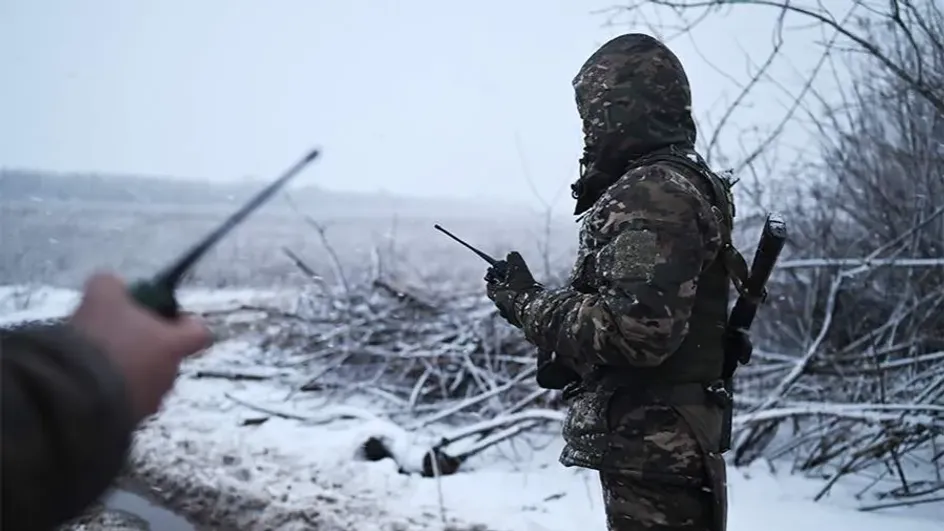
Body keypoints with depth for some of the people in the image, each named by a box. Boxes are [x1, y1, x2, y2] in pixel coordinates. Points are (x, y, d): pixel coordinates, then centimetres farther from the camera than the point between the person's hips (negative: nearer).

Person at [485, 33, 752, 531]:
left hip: (652, 449, -10)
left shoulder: (654, 194, -18)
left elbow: (639, 327, -28)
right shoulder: (674, 185, 14)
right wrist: (540, 298, 8)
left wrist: (530, 305, -14)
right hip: (658, 444, 10)